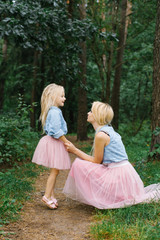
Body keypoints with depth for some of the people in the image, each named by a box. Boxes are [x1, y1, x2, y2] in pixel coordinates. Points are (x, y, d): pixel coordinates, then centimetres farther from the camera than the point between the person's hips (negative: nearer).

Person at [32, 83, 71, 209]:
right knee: (55, 171, -4)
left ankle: (52, 196, 20)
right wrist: (66, 142, -14)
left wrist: (65, 141, 17)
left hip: (53, 142, 10)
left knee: (54, 171, 14)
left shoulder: (54, 111, 14)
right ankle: (47, 196, 2)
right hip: (54, 143, -10)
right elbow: (57, 131, -23)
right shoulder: (55, 112, -18)